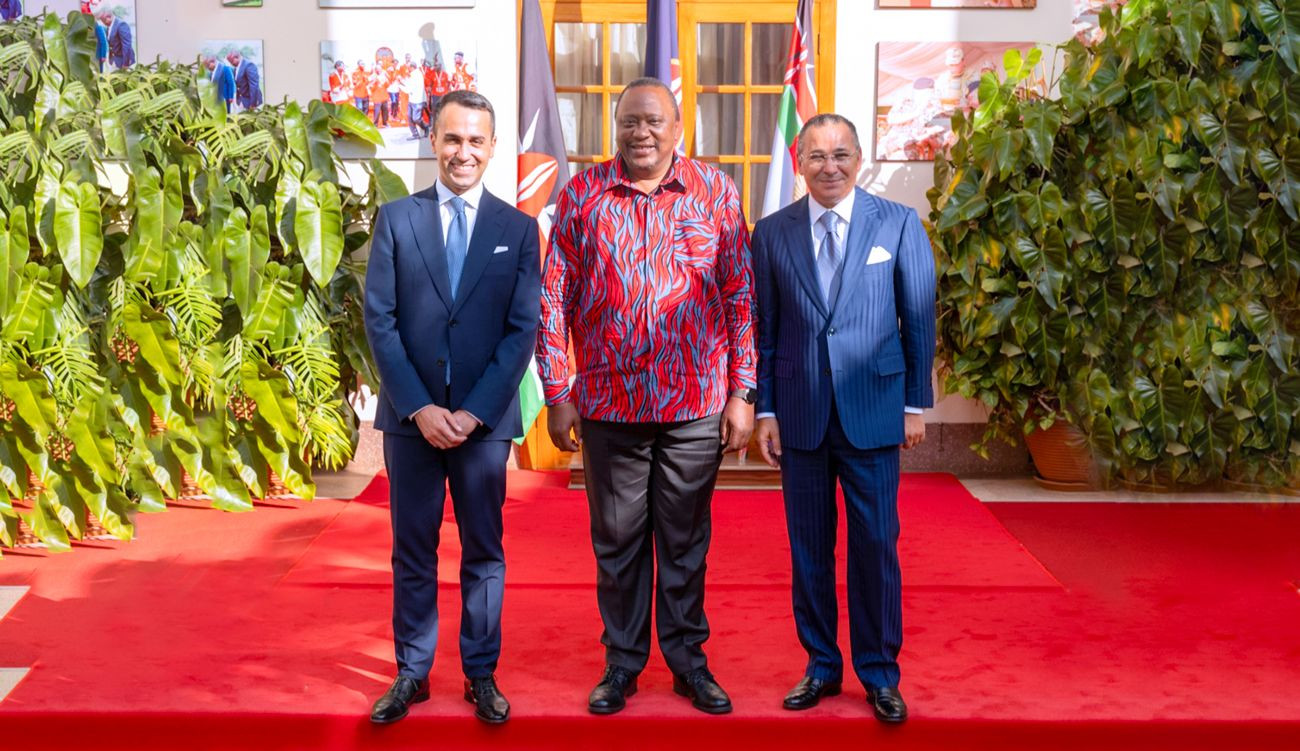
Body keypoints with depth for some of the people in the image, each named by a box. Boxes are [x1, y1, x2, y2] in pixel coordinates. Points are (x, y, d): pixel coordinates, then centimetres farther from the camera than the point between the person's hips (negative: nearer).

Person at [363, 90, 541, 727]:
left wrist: (474, 412, -11)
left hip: (484, 418, 0)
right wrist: (420, 407, -11)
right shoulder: (396, 219, 3)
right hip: (411, 415, 1)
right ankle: (412, 672, 22)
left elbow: (523, 330, -2)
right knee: (412, 551, 10)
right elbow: (379, 321, -2)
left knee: (484, 551, 9)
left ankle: (481, 675, 21)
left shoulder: (518, 229, 3)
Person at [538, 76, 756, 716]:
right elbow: (554, 299, 2)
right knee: (616, 541, 10)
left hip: (697, 404, 0)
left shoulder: (716, 192, 2)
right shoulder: (581, 196, 2)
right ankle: (622, 662, 26)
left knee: (686, 540, 11)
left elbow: (741, 296, 2)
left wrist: (742, 393, -2)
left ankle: (688, 660, 26)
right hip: (608, 405, 0)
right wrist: (557, 395, -2)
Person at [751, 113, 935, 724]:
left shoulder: (898, 224, 1)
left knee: (876, 546, 3)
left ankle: (879, 674, 18)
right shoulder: (771, 233, 5)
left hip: (873, 411, -1)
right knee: (809, 547, 9)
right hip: (800, 415, 2)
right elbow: (764, 328, 6)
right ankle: (821, 666, 24)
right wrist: (765, 410, 2)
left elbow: (920, 319, 3)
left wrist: (915, 404, 0)